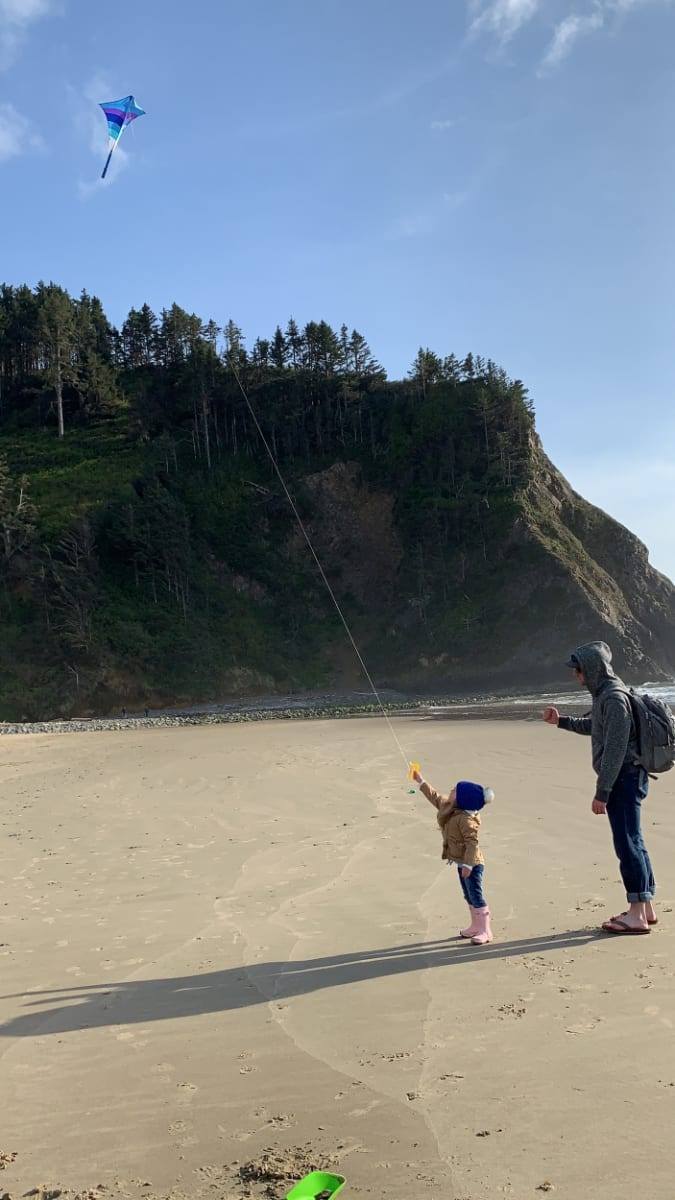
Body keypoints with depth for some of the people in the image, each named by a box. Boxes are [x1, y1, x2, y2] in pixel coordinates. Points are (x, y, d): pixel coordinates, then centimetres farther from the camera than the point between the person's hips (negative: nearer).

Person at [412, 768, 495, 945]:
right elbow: (435, 797, 19)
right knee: (469, 897, 19)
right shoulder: (449, 808, 5)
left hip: (472, 865, -10)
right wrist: (421, 782, 21)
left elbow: (472, 843, -28)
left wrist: (468, 865, -30)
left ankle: (485, 931, 3)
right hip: (462, 863, 10)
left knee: (476, 897, -4)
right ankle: (476, 926, 31)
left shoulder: (465, 819, -25)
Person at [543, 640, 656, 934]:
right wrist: (561, 721, 24)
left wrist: (601, 793, -20)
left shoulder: (614, 698, -19)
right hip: (626, 779, 10)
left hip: (624, 779, -10)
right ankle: (645, 908, 24)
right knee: (632, 842, 15)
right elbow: (592, 726, 31)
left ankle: (636, 915, 3)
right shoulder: (605, 694, 11)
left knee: (627, 844, -4)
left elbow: (615, 750, -22)